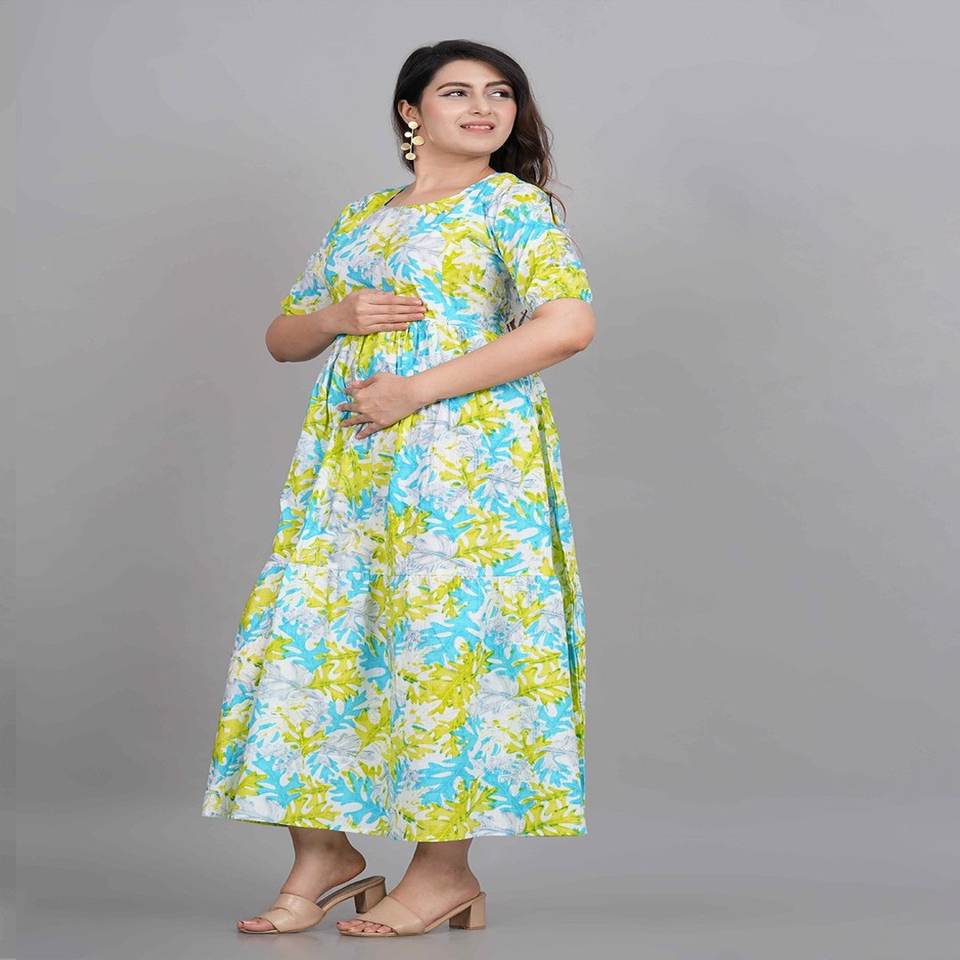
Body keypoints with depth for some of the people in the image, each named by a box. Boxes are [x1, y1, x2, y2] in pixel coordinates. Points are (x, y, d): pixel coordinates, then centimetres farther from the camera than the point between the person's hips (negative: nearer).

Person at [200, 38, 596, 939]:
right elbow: (282, 337, 23)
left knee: (441, 636, -8)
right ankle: (325, 848, 9)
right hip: (349, 458, 6)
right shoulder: (359, 220, 19)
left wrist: (417, 389, -15)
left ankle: (444, 870, 2)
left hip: (465, 453, -6)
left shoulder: (513, 204, 2)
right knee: (309, 628, -1)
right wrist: (339, 314, -3)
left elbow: (571, 323, -13)